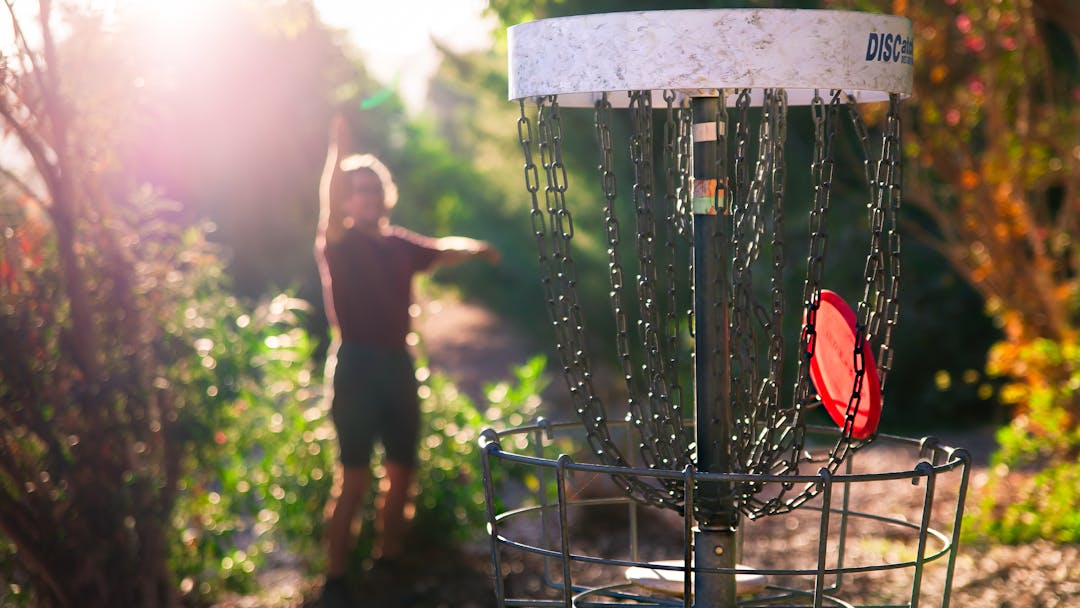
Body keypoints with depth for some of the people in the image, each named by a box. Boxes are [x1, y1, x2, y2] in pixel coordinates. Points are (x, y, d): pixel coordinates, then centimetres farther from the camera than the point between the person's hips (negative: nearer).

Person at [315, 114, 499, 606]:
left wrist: (476, 248, -6)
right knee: (354, 478, -10)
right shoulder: (338, 244, -3)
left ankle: (388, 564, 27)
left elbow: (441, 251, 14)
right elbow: (330, 202, -21)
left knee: (402, 472, 11)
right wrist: (338, 149, -34)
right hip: (356, 365, -6)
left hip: (397, 364, 6)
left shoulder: (401, 245, 14)